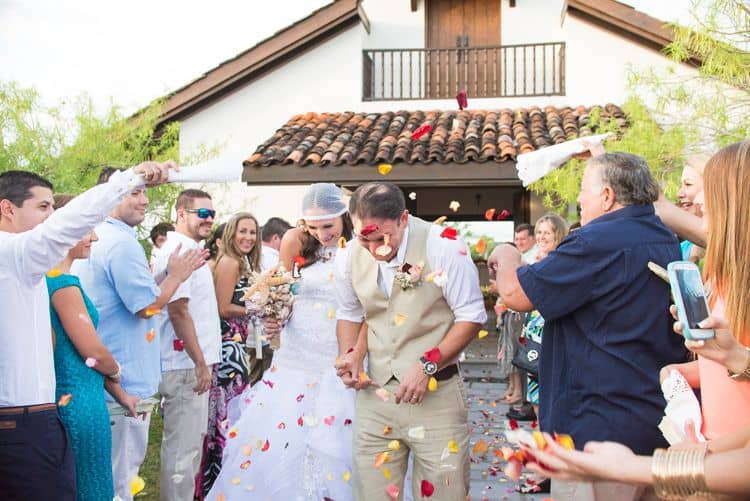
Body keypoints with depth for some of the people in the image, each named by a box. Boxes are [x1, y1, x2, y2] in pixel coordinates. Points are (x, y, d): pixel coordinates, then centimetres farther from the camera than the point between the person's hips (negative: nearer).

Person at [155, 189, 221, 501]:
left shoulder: (189, 248, 15)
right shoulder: (180, 250, -16)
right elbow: (178, 311, -22)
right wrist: (201, 364, -19)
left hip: (191, 364, 10)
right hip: (187, 365, -10)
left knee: (190, 443, 19)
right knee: (183, 448, -2)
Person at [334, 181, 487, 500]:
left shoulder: (442, 246, -14)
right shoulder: (349, 257, 0)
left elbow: (471, 317, -9)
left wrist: (427, 365, -17)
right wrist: (350, 354, -4)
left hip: (435, 393, -3)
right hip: (374, 391, 4)